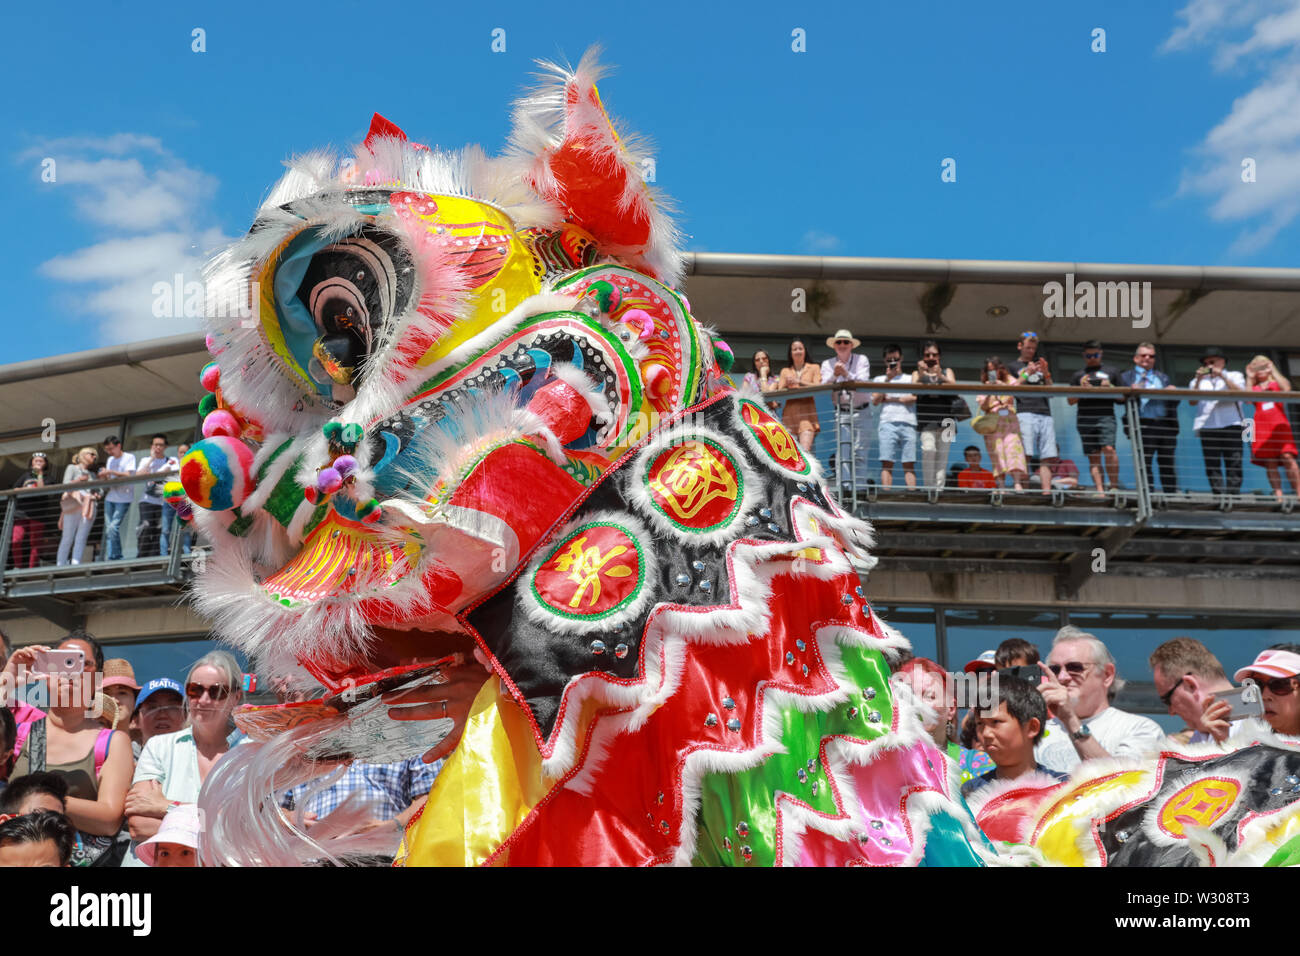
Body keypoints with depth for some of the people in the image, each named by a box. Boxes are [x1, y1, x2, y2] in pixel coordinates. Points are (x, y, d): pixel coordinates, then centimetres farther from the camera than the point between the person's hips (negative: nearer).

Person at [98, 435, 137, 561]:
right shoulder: (110, 460, 17)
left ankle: (113, 557, -9)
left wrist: (111, 472, -18)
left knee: (113, 528, -16)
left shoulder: (129, 457, -2)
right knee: (108, 529, 3)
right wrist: (104, 476, -3)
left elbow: (128, 475, -13)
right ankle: (108, 559, 7)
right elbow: (108, 479, 18)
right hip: (110, 497, 7)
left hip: (123, 499, -7)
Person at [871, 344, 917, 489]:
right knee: (887, 462, -11)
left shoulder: (910, 378, 21)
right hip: (888, 423, 0)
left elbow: (914, 398, 4)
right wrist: (888, 380, 1)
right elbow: (875, 401, 5)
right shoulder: (879, 379, 20)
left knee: (909, 463, -6)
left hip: (908, 423, 1)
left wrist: (891, 399, 3)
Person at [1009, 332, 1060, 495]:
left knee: (1048, 457, -6)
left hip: (1045, 415, 4)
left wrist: (1046, 375, 3)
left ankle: (1046, 492, -10)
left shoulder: (1042, 365, 27)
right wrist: (1027, 374, -5)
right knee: (1025, 455, -17)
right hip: (1025, 413, -4)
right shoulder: (1014, 367, 17)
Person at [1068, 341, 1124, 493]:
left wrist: (1111, 388, -2)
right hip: (1085, 418, 2)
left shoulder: (1111, 372, 17)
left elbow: (1122, 397, 18)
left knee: (1108, 449, -20)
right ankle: (1100, 490, -3)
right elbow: (1071, 401, 14)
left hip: (1106, 416, -2)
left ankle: (1114, 486, -16)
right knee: (1093, 456, -1)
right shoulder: (1078, 375, 19)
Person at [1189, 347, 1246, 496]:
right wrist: (1198, 380, -2)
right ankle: (1218, 495, -11)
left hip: (1231, 424, -1)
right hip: (1207, 426, 1)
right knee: (1212, 465, -8)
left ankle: (1233, 493, -13)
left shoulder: (1235, 376, 21)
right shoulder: (1199, 380, 24)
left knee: (1234, 463, -10)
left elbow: (1240, 393, 0)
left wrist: (1222, 376, -3)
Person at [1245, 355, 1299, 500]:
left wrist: (1273, 371, 1)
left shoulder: (1277, 383, 17)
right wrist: (1249, 379, 5)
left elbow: (1286, 389, -7)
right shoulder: (1254, 388, 19)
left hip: (1280, 425, -1)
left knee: (1287, 457, -16)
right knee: (1270, 463, -5)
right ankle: (1278, 495, -8)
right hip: (1262, 428, 1)